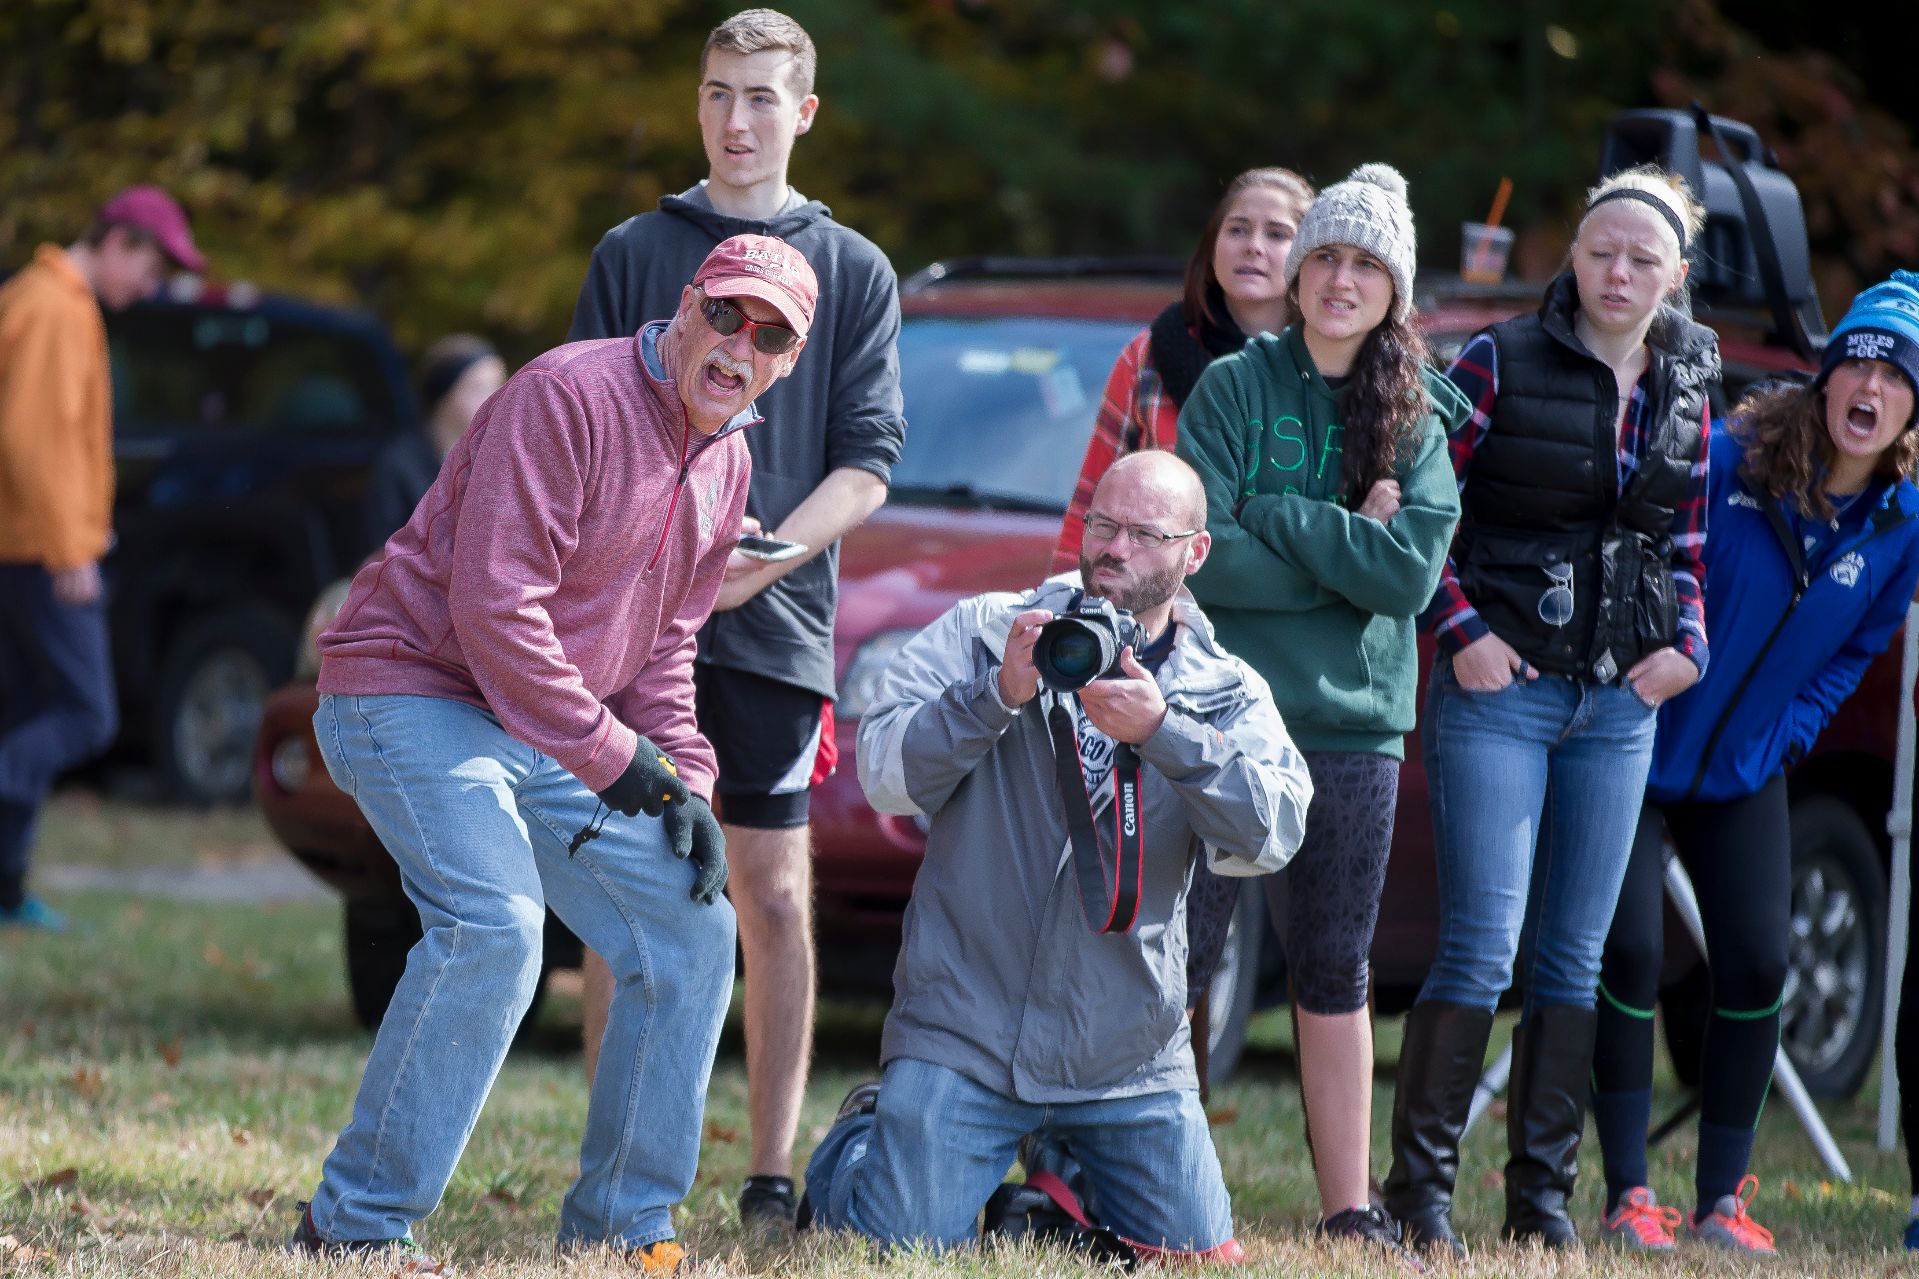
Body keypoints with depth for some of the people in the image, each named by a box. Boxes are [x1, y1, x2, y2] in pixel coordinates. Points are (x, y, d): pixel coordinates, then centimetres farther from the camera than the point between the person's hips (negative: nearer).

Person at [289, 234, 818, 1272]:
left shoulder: (724, 463, 10)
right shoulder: (569, 398, -19)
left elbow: (663, 643, 18)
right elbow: (494, 603, -25)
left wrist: (684, 780, 2)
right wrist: (609, 755, -22)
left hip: (552, 738, 9)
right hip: (411, 692, -9)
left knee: (693, 933, 5)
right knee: (492, 924, -29)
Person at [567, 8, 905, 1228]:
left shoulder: (854, 271, 9)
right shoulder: (633, 253, 10)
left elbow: (868, 464, 3)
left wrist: (756, 559, -13)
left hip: (777, 623, 0)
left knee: (774, 897, -1)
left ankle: (773, 1175, 2)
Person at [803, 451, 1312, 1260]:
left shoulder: (1227, 695, 5)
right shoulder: (984, 633, 2)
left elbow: (1273, 834, -14)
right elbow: (886, 774, -9)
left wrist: (1162, 732, -26)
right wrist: (999, 694, -22)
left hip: (1129, 1058, 2)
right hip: (963, 1033, -2)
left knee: (1199, 1258, 1)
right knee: (901, 1247, -10)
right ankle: (858, 1143, 26)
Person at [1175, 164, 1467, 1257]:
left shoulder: (1415, 418, 7)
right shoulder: (1234, 389, 0)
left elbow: (1413, 571, -7)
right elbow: (1201, 553, -11)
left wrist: (1275, 517, -11)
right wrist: (1345, 547, -9)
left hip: (1356, 722, 2)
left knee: (1337, 971, 7)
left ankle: (1350, 1209, 12)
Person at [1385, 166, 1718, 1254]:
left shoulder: (1686, 390, 10)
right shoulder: (1503, 365, -5)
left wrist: (1687, 639, 4)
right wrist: (1460, 629, -11)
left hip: (1621, 704, 5)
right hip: (1501, 688, -5)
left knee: (1575, 957, 7)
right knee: (1483, 946, -11)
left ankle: (1544, 1194, 13)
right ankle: (1421, 1187, -3)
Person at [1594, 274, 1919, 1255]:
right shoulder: (1719, 463, -20)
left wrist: (1787, 734, -2)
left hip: (1745, 776, 4)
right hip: (1638, 757, -4)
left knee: (1756, 965, -2)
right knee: (1627, 956, -10)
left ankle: (1721, 1198, 10)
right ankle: (1627, 1194, 0)